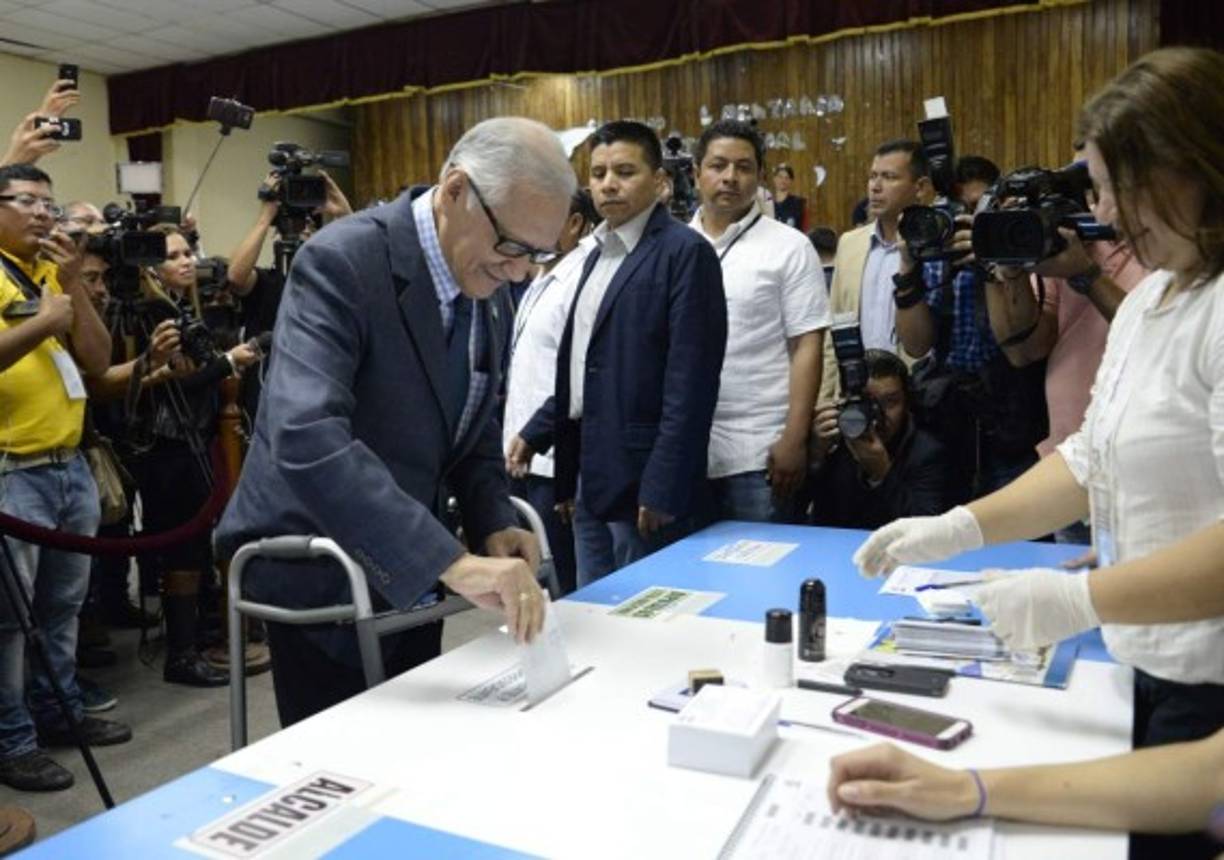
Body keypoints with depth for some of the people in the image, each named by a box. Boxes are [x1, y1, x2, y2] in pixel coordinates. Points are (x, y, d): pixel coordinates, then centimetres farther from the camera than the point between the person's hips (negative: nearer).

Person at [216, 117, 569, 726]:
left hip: (411, 575, 7)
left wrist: (493, 525, -7)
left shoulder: (490, 296, 1)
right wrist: (452, 562, -41)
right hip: (319, 578, -7)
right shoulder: (341, 261, -23)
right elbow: (307, 437, -36)